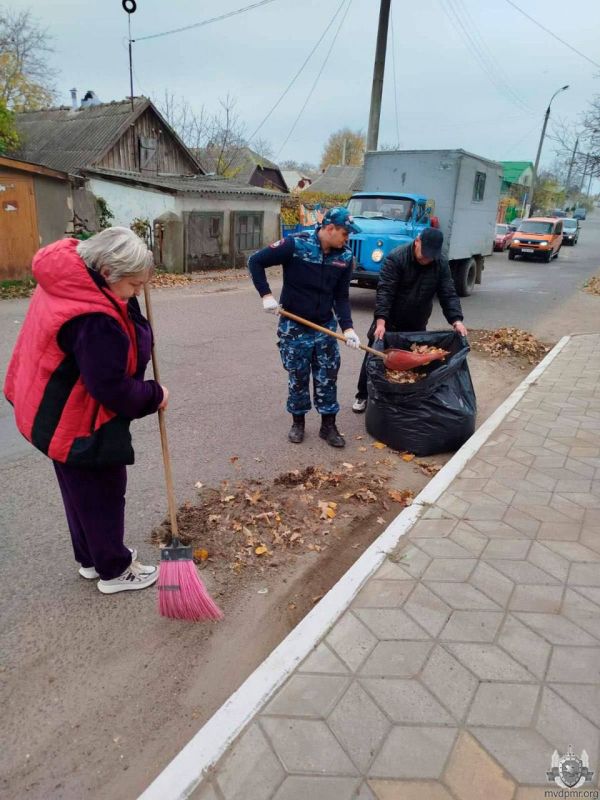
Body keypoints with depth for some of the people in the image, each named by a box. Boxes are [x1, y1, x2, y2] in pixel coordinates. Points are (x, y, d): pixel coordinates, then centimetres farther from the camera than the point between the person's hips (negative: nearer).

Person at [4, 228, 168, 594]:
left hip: (59, 414, 10)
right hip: (78, 424, -10)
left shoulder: (67, 281, -4)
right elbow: (113, 389, -28)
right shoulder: (94, 320, -34)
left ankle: (91, 557, 42)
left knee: (81, 490, 23)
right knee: (102, 493, 9)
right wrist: (154, 395, -12)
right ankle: (114, 570, 29)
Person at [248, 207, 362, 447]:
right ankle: (298, 422, 28)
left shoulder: (345, 256, -4)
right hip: (294, 327, -3)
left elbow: (342, 296, 1)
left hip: (325, 327, 4)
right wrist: (266, 295, -18)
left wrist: (347, 327, -11)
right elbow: (255, 262, -12)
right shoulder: (295, 244, -18)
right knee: (298, 377, 9)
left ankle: (328, 425, 22)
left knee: (327, 377, 8)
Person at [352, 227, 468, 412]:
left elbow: (448, 294, -8)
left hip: (417, 326, 3)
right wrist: (380, 321, -36)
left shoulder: (441, 264, -6)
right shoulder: (396, 258, -20)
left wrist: (456, 320, -23)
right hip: (389, 322, -3)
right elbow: (384, 291, -26)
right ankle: (363, 395, 22)